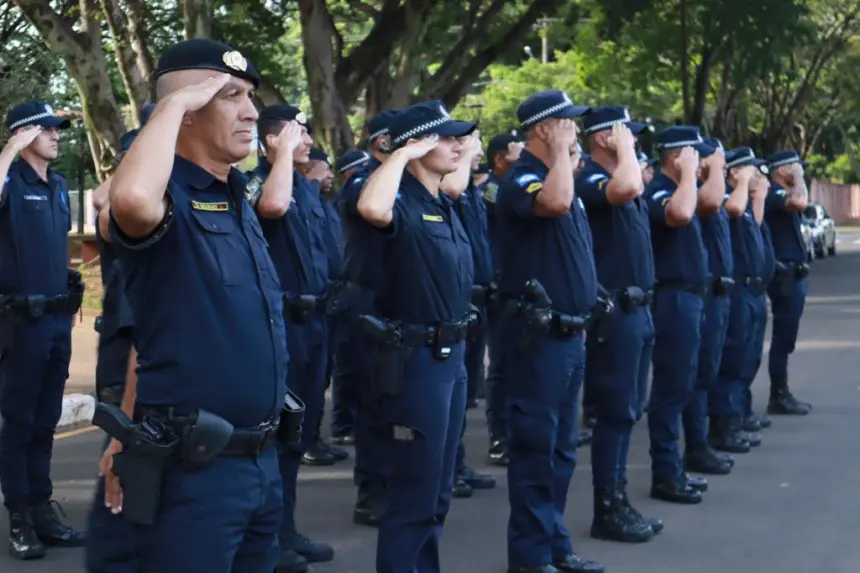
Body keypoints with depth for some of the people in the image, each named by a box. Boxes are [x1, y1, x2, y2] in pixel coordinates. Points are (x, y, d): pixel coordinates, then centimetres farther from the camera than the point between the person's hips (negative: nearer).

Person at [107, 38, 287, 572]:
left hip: (262, 459, 9)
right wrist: (173, 104, -25)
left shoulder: (239, 200, 14)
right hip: (195, 467, -9)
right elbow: (132, 200, -39)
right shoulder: (170, 197, -14)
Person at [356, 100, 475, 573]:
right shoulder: (402, 203, -14)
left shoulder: (445, 207, 14)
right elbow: (372, 209, -40)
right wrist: (402, 155, -25)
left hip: (451, 355, 9)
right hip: (417, 357, -9)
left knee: (438, 487, 16)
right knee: (414, 488, -5)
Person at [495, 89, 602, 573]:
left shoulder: (561, 177, 16)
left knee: (562, 447, 14)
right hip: (539, 333, -9)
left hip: (569, 330, 9)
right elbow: (555, 203, -37)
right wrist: (562, 152, -20)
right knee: (536, 445, -4)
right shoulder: (521, 180, -13)